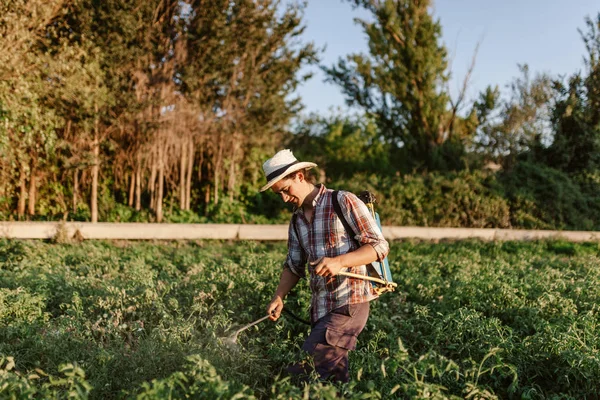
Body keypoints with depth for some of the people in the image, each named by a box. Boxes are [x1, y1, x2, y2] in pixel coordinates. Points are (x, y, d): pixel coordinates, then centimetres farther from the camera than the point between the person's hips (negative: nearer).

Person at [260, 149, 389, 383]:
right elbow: (294, 265, 20)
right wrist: (279, 297, 4)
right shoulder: (297, 219, 15)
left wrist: (339, 261, -24)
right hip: (319, 309, 7)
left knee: (303, 372, -15)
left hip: (349, 304, -7)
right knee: (335, 374, 9)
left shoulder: (344, 202, -7)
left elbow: (379, 247, -10)